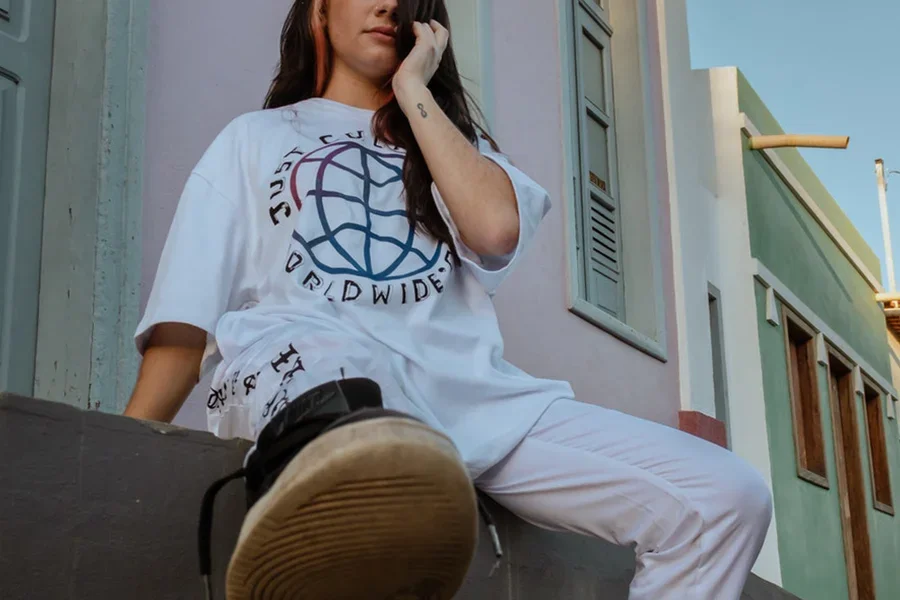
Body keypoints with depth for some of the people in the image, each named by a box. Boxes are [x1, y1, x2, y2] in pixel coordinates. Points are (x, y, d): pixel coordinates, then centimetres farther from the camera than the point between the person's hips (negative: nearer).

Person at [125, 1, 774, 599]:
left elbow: (496, 228, 4)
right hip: (305, 370, -2)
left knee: (727, 498, -17)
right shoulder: (255, 138, 25)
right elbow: (186, 318, 13)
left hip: (472, 392, 3)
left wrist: (413, 90, 13)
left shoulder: (460, 143, 31)